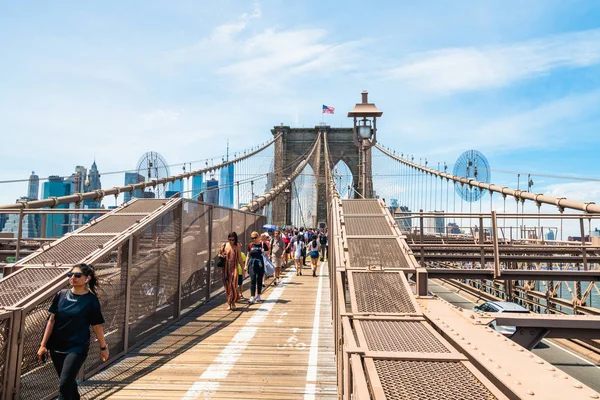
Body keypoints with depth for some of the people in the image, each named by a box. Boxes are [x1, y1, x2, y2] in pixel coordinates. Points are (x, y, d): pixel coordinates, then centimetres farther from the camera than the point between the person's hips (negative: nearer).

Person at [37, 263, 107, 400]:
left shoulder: (91, 300, -10)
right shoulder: (61, 295, 0)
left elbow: (97, 326, -4)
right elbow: (51, 320, 4)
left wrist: (103, 347, 2)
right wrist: (43, 345, 2)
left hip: (77, 348, -4)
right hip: (56, 347, 4)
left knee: (64, 385, -9)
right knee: (69, 382, 18)